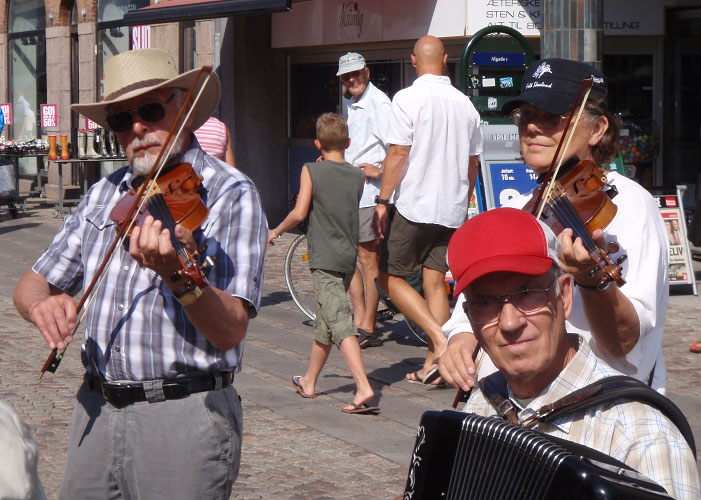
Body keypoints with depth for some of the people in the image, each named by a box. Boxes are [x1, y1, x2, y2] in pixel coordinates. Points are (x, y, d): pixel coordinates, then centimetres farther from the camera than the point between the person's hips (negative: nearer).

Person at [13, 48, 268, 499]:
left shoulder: (231, 195, -7)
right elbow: (32, 284, 14)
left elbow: (231, 331, -17)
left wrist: (179, 277, -35)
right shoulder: (105, 195, 11)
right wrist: (42, 303, -10)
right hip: (96, 411, 5)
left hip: (185, 416, -5)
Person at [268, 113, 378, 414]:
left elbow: (299, 213, -10)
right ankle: (309, 381, 34)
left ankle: (363, 387, -29)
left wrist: (276, 231, 6)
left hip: (324, 257, -6)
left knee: (340, 322, -15)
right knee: (325, 321, 20)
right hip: (349, 255, 6)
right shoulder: (357, 176, 8)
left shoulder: (312, 171, -6)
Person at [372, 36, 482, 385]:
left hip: (414, 206, -6)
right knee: (435, 283, 9)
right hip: (451, 211, 6)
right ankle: (431, 365, 7)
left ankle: (439, 340, -10)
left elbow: (398, 154, -15)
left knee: (391, 278, 6)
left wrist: (382, 201, -8)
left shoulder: (408, 98, -10)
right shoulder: (465, 104, 8)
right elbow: (472, 163, 15)